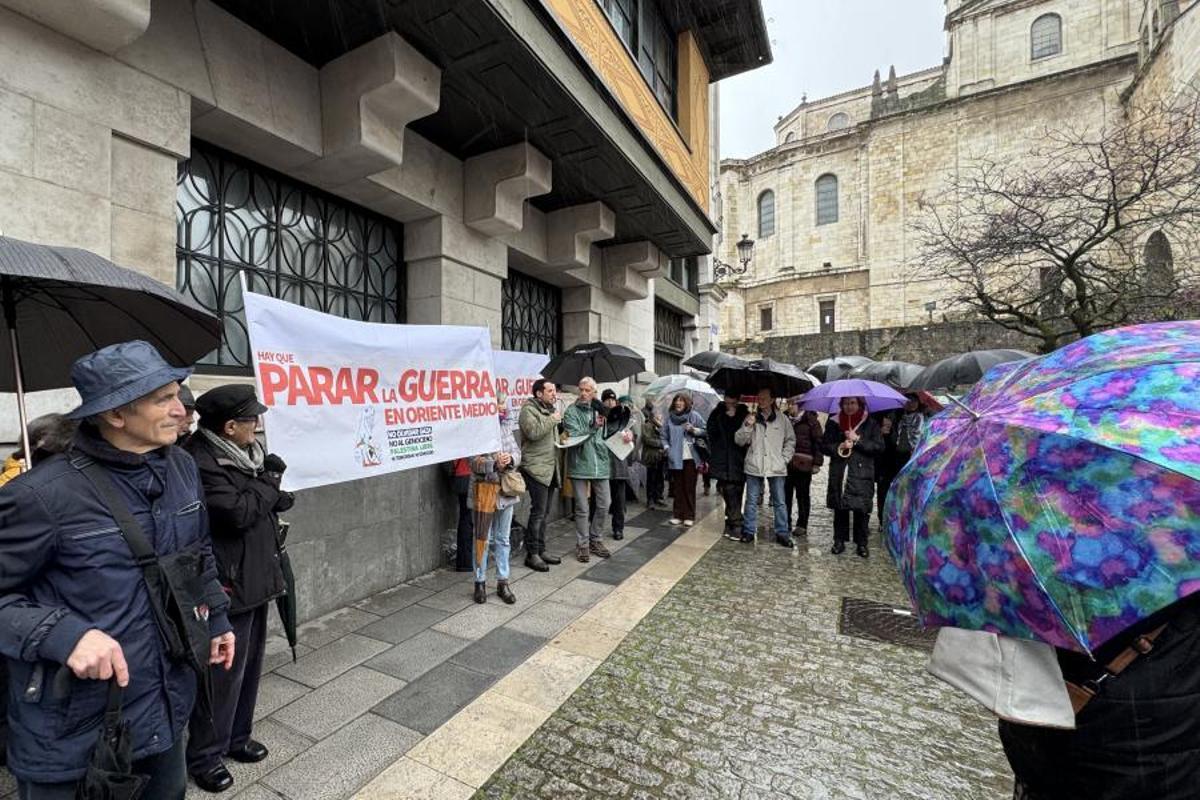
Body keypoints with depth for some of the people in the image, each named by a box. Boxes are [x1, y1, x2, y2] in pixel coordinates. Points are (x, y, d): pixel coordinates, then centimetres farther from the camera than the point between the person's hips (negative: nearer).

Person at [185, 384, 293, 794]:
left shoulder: (243, 452, 7)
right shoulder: (201, 462, -21)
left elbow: (265, 503, 13)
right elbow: (237, 513, -26)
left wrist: (271, 495, -7)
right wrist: (269, 484, -13)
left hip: (256, 576, 9)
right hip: (229, 584, -9)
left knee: (249, 665, 20)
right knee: (223, 672, 6)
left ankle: (237, 737, 37)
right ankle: (205, 755, 26)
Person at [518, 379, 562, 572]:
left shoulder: (551, 410, 20)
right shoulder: (528, 410, -8)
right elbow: (533, 432, -25)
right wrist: (552, 419, -15)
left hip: (550, 468, 9)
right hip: (536, 468, -9)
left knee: (544, 513, 14)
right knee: (538, 512, -7)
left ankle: (541, 550, 23)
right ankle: (532, 554, 3)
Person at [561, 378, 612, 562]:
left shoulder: (600, 409, 8)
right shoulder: (571, 411, -6)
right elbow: (574, 436, -16)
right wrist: (593, 427, -27)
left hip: (601, 464, 5)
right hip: (580, 465, -4)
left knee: (603, 506, 12)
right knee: (582, 509, 4)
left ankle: (596, 540, 31)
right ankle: (582, 545, 19)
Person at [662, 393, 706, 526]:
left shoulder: (694, 416, -1)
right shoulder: (670, 418, 7)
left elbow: (705, 431, -2)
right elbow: (665, 436, 12)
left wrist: (694, 430, -18)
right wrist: (667, 447, -3)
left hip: (690, 457, -3)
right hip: (675, 458, 3)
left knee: (689, 487, 1)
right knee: (678, 487, 8)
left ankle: (689, 516, 11)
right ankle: (678, 515, 17)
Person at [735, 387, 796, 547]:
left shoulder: (782, 419, 2)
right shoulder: (751, 417, 4)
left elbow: (790, 441, 9)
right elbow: (739, 440, 1)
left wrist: (784, 458, -1)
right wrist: (747, 426, -15)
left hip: (776, 468, 0)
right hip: (754, 466, 1)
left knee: (779, 502, 7)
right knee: (751, 501, 8)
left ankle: (782, 534, 17)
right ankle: (748, 531, 18)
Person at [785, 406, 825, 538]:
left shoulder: (811, 420, -1)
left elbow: (818, 442, -4)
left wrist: (817, 463, -10)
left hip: (803, 465, -4)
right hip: (786, 464, 4)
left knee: (803, 496, 5)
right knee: (785, 494, 6)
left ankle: (802, 525, 13)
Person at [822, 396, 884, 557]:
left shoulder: (870, 424, 6)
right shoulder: (834, 423, 10)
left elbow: (879, 446, -2)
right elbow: (824, 445, 8)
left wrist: (857, 440, -11)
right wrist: (840, 447, -9)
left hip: (862, 474, -1)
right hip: (839, 474, 1)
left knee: (862, 510, -1)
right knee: (840, 509, 5)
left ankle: (861, 543, 12)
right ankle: (839, 541, 15)